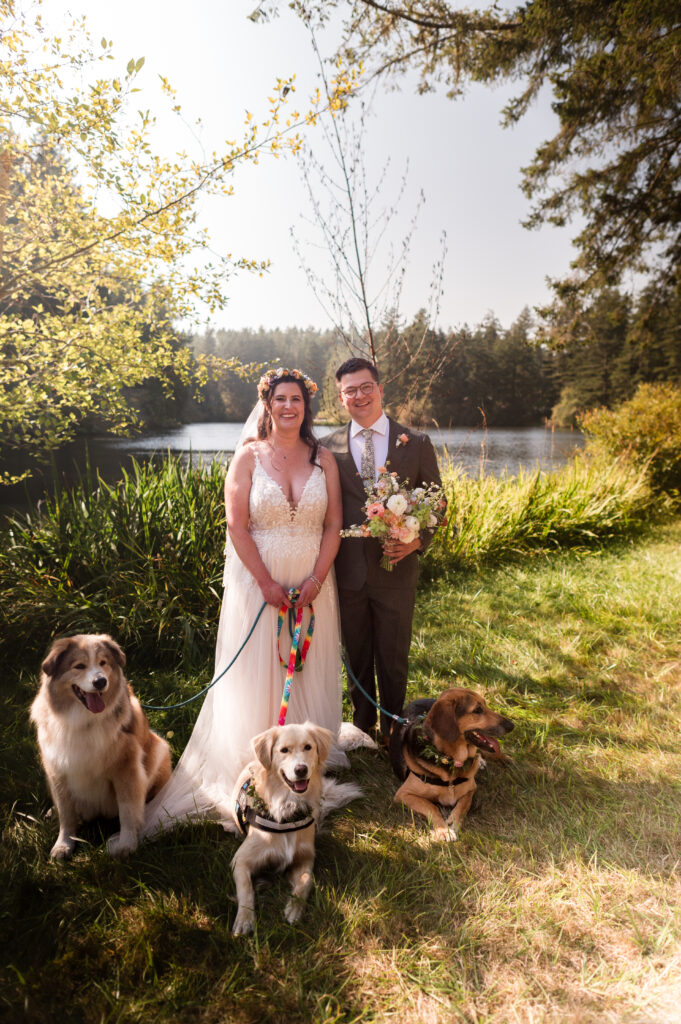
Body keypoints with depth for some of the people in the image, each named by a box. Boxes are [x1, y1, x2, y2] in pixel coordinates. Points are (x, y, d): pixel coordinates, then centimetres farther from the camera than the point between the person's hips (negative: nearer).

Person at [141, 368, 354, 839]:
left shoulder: (324, 459, 3)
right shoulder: (248, 456, -3)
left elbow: (334, 525, 2)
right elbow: (236, 525, -9)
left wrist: (316, 580, -9)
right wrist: (267, 583, -13)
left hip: (313, 582, 3)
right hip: (258, 579, -2)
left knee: (310, 668, 12)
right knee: (257, 672, 5)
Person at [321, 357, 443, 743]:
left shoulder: (416, 443, 0)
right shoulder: (329, 446, 2)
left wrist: (419, 540, -13)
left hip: (396, 569, -1)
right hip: (348, 570, 1)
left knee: (394, 657, 12)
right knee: (357, 656, 17)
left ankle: (394, 728, 34)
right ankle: (363, 723, 38)